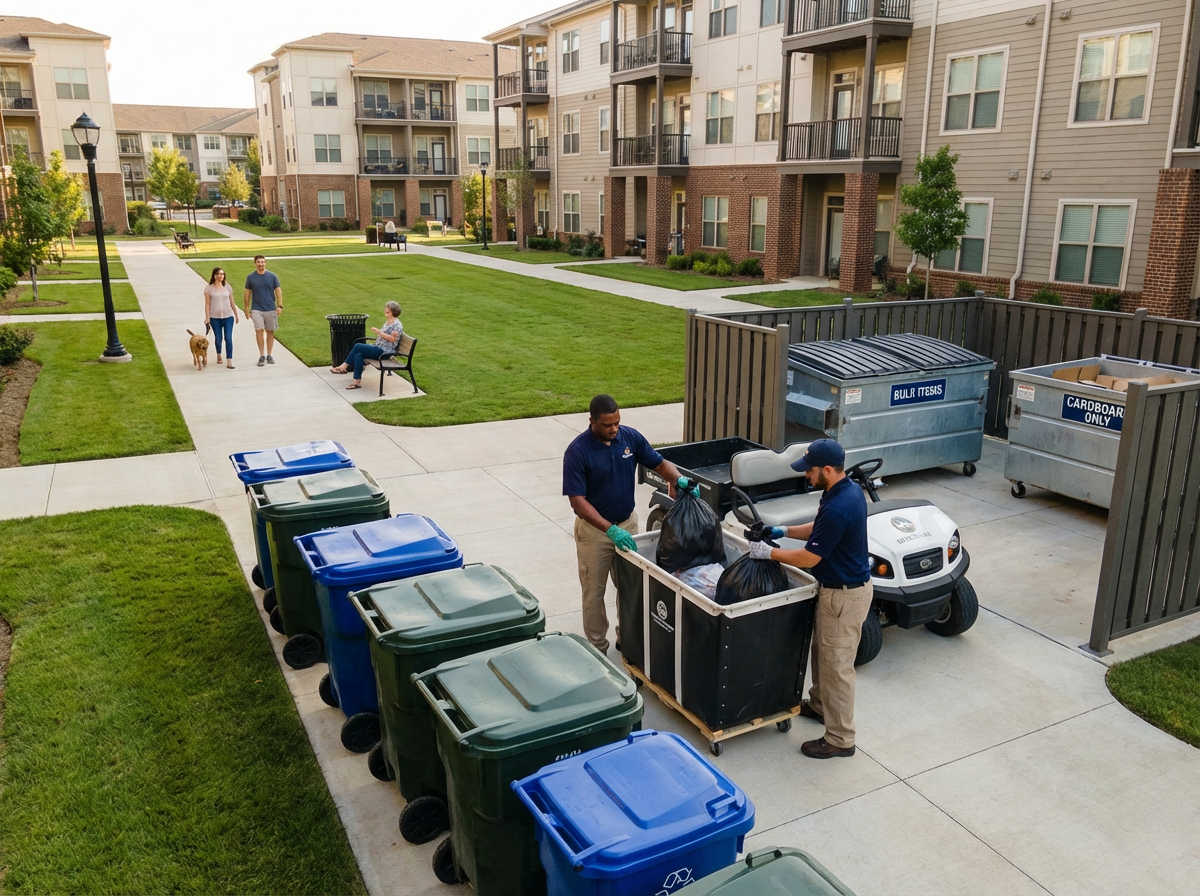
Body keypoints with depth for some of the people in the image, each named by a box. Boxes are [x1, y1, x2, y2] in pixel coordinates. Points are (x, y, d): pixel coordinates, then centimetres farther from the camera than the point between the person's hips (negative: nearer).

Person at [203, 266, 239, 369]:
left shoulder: (228, 287, 6)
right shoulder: (209, 288, 0)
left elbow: (232, 303, 12)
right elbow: (207, 304, -1)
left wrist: (236, 315, 16)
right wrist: (207, 318, -6)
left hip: (228, 316, 1)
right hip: (215, 318, -1)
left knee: (228, 338, -8)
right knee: (218, 339, 7)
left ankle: (229, 361, -9)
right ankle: (219, 355, 36)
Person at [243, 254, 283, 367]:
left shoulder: (272, 276, 1)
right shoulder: (250, 277, 2)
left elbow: (278, 291, 3)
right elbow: (247, 293, 7)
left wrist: (280, 306, -6)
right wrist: (247, 308, 5)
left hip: (271, 309, 1)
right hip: (256, 309, -1)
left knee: (270, 332, 6)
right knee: (259, 330, -11)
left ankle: (269, 355, 18)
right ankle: (261, 356, -3)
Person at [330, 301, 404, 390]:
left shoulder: (397, 324, -9)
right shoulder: (387, 322, 20)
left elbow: (392, 339, -20)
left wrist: (379, 332, -19)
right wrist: (377, 333, 6)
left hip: (384, 352, -9)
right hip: (378, 349, 9)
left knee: (358, 346, -19)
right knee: (358, 355, -15)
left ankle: (344, 366, -7)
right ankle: (357, 382, -18)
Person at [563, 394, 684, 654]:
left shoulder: (631, 436, -9)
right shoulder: (577, 451, -22)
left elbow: (660, 463, 1)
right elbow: (577, 500, -23)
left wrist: (678, 479, -21)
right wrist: (610, 530, -32)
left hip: (628, 522, 4)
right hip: (594, 528, -4)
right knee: (594, 592, 8)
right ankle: (597, 648, 24)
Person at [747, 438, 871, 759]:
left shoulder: (837, 508, -31)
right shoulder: (850, 490, 1)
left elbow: (808, 558, -24)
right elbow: (820, 529, 15)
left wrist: (768, 552, -12)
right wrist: (784, 531, 6)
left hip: (844, 595, -10)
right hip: (839, 586, 10)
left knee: (836, 665, 2)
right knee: (822, 649, 26)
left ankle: (840, 739, 14)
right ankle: (820, 704, 45)